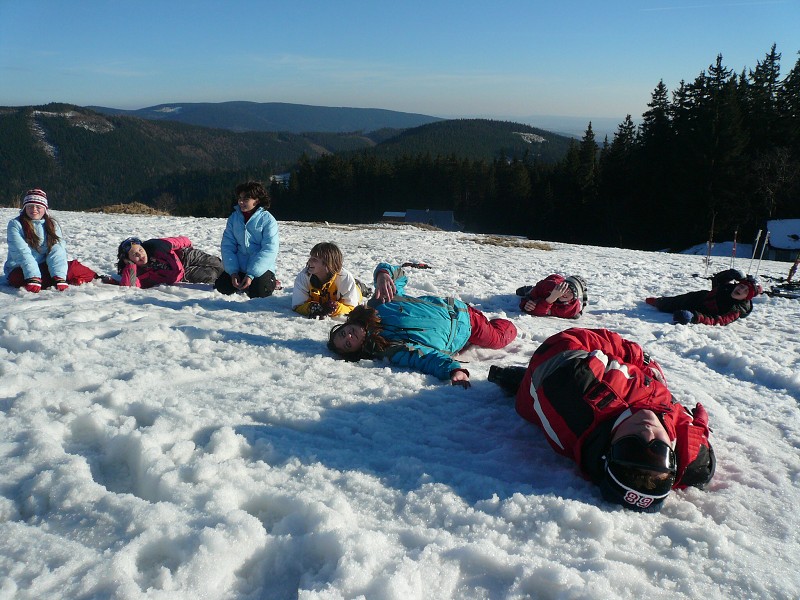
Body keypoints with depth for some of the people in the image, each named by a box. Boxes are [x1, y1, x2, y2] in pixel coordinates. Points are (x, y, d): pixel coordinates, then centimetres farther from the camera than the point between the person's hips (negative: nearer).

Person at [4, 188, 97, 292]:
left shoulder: (52, 225, 5)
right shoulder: (15, 224, -5)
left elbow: (57, 251, -10)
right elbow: (22, 253, -19)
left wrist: (59, 277, -27)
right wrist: (33, 278, -34)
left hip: (44, 267, 4)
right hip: (19, 269, -3)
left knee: (73, 267, -18)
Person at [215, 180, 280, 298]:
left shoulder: (268, 220, -11)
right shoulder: (233, 218, 2)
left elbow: (269, 250, -17)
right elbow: (227, 246, 0)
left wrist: (251, 274, -24)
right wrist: (233, 272, -14)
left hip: (261, 268, -4)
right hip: (239, 267, 4)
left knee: (258, 293, -26)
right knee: (221, 287, -12)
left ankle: (270, 282, 10)